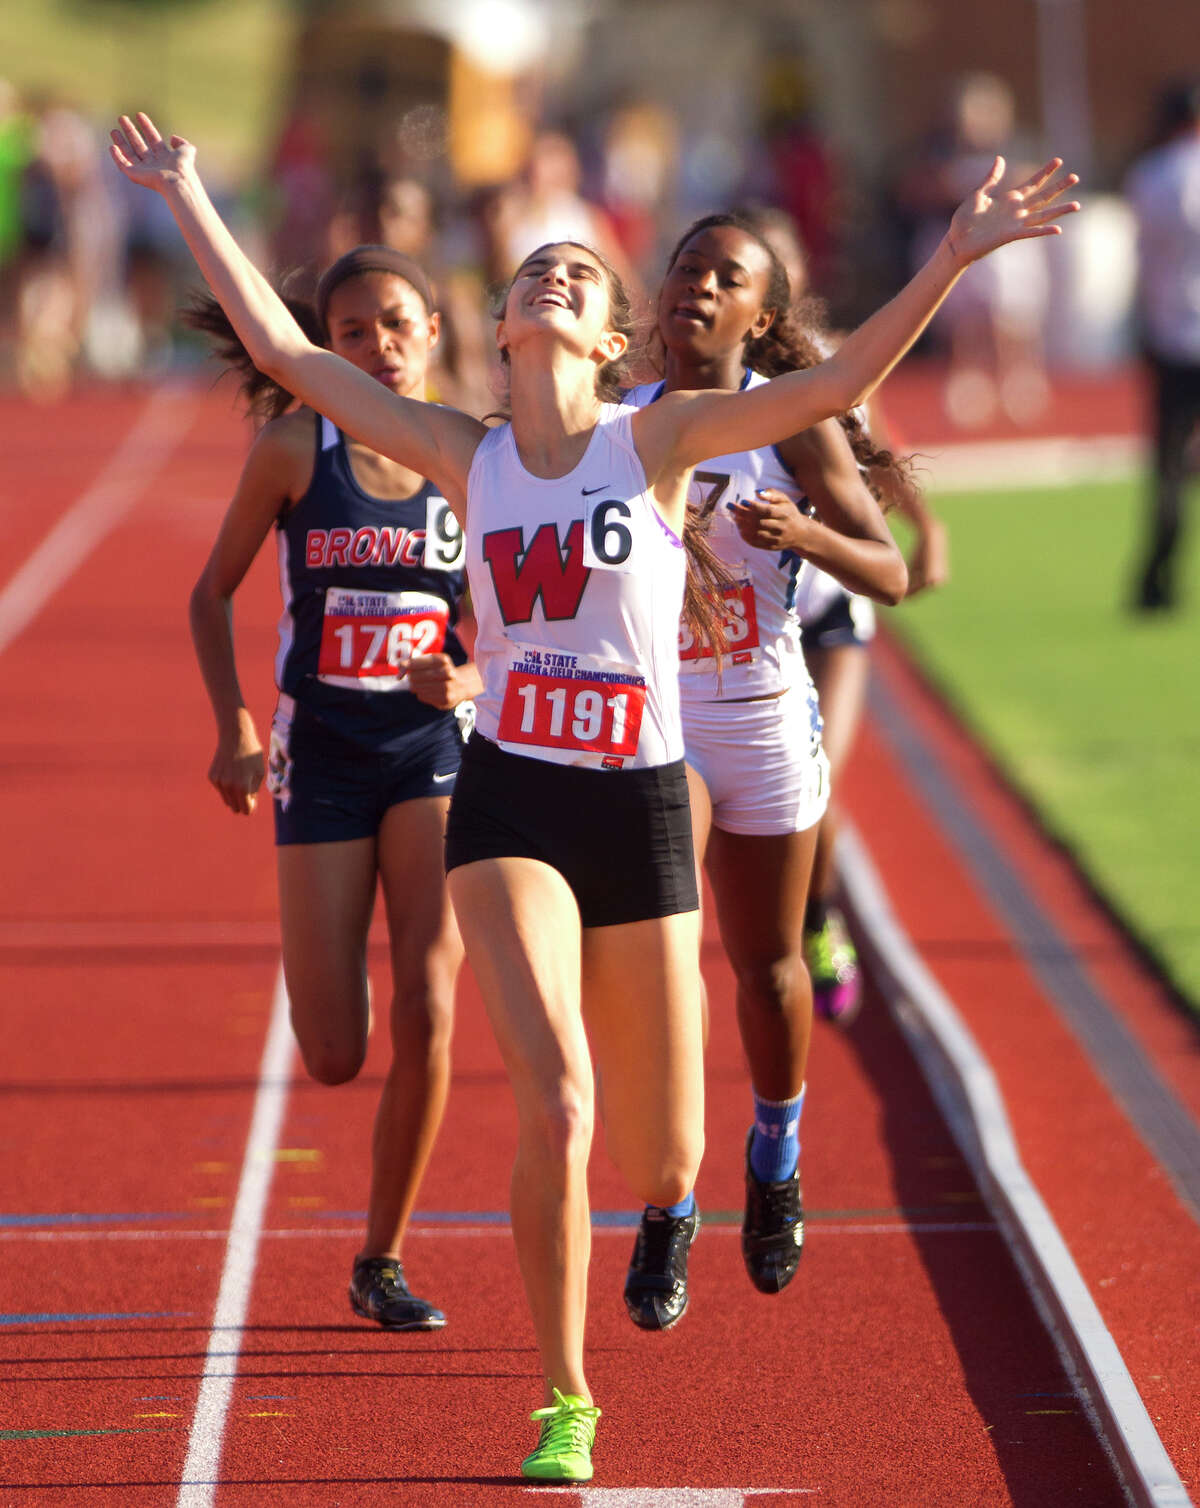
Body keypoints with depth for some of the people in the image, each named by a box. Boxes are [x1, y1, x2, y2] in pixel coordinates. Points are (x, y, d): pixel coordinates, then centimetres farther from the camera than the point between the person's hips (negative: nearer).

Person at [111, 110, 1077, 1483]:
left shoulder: (657, 441, -1)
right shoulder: (463, 457, 4)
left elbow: (833, 386, -11)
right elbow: (283, 352, 5)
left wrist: (954, 255, -21)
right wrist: (188, 198, 5)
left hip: (641, 806, 0)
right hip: (508, 803, 0)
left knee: (663, 1172, 7)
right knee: (551, 1109, -21)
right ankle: (564, 1401, -6)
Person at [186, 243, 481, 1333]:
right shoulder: (295, 450, -4)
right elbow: (214, 593, 7)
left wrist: (473, 679, -12)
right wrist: (234, 727, -4)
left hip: (435, 753, 1)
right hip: (321, 759, 0)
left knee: (425, 1015, -13)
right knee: (334, 1059, -3)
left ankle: (382, 1262, 3)